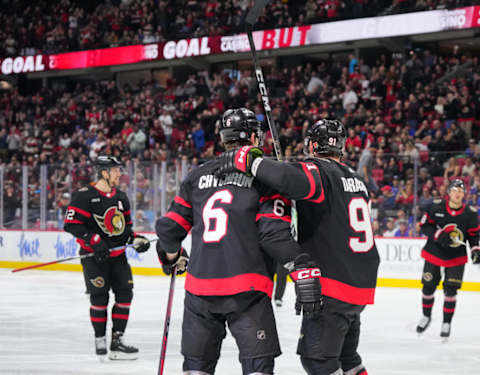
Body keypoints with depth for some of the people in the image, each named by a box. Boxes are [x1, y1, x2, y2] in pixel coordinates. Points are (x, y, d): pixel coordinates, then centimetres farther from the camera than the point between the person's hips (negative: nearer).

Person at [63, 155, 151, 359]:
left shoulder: (121, 198, 12)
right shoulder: (85, 196, -11)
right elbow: (71, 224, -16)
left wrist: (136, 239, 3)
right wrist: (94, 241, -23)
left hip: (117, 254, 6)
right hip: (94, 256, -6)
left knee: (125, 293, -1)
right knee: (99, 295, -10)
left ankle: (117, 340, 5)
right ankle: (100, 339, 6)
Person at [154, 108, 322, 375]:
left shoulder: (198, 176, 12)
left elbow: (169, 227, 15)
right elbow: (273, 233, -14)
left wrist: (173, 258, 34)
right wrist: (304, 271, -17)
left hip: (199, 288, 5)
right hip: (247, 290, -5)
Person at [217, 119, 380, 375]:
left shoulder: (318, 170, -12)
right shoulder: (355, 178, 15)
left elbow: (295, 180, -37)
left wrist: (249, 161, -32)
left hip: (333, 288, -9)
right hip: (362, 285, 9)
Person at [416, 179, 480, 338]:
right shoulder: (436, 207, -11)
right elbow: (425, 225, -5)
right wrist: (438, 235, -20)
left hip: (456, 257, 0)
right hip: (434, 252, 0)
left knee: (450, 289, -6)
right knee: (428, 286, 6)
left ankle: (447, 323, 10)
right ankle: (426, 316, 31)